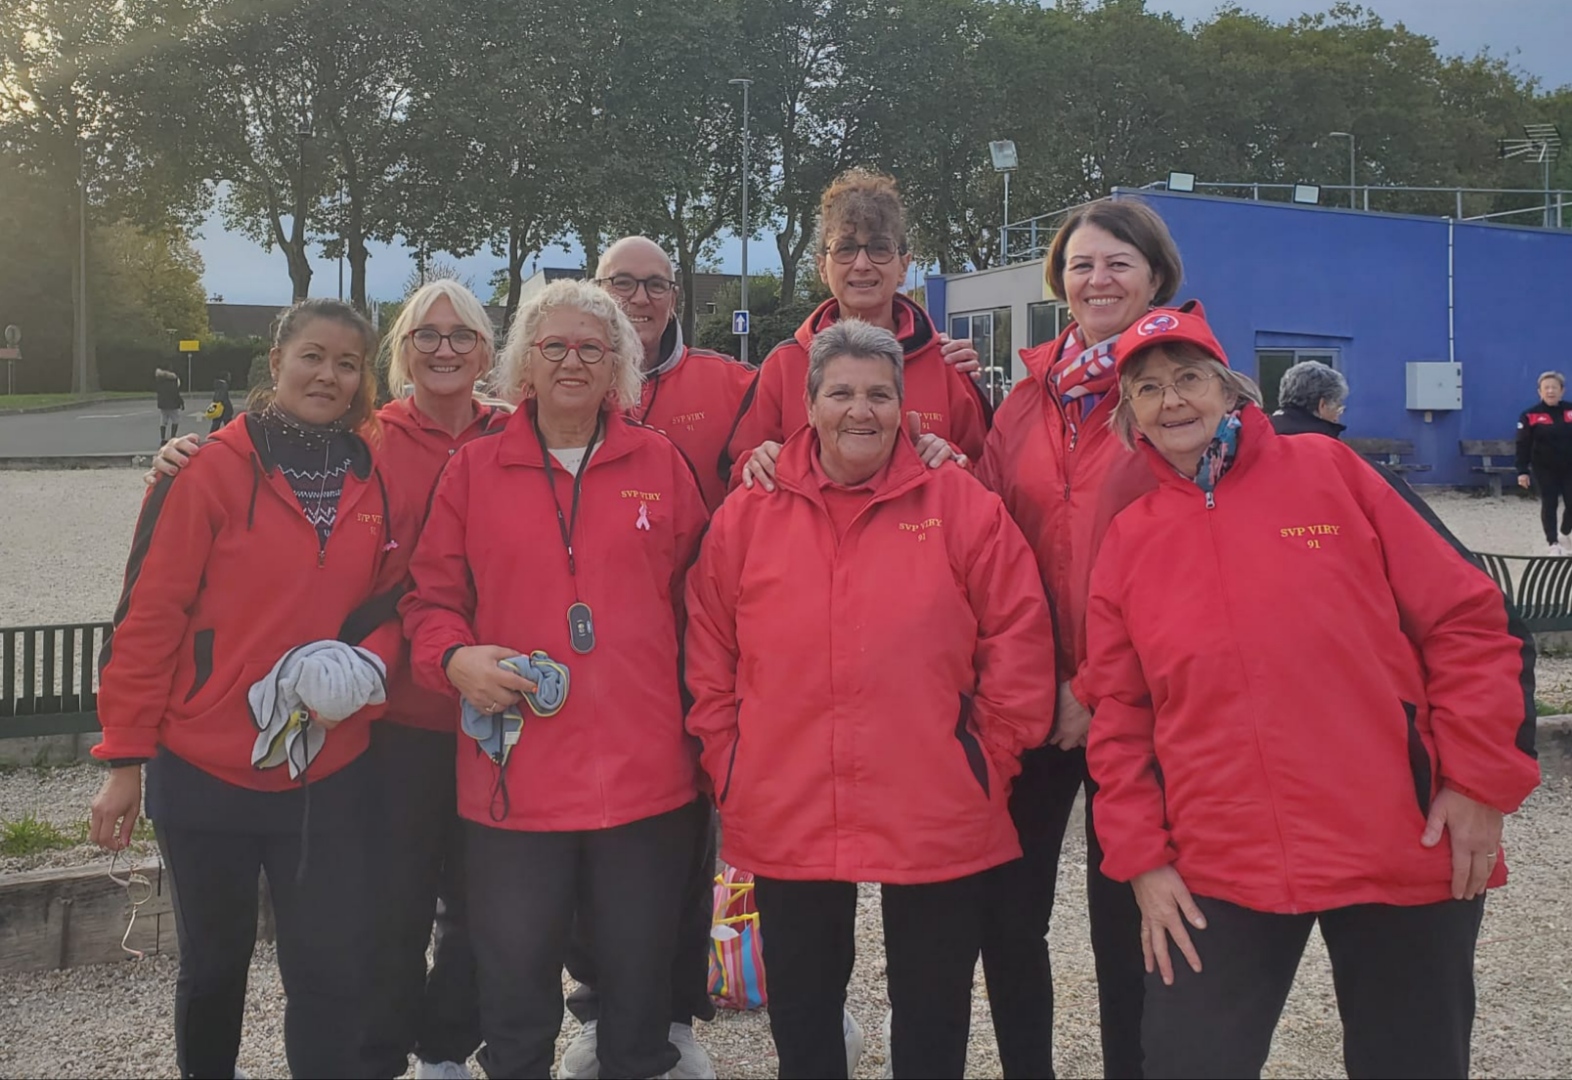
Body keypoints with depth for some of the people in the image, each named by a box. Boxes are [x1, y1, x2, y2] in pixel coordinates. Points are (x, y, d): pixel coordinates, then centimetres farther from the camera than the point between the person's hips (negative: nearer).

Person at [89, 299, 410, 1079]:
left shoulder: (378, 479, 2)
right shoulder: (212, 472, -10)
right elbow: (148, 616, -8)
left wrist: (372, 661, -12)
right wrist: (124, 757, -8)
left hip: (330, 778, 2)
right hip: (206, 772, -2)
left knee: (335, 974, 6)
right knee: (214, 962, 18)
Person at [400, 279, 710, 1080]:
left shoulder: (660, 463, 5)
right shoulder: (475, 468, 4)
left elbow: (695, 596, 8)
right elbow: (431, 598, 7)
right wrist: (455, 657, -13)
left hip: (645, 772, 1)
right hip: (515, 776, 0)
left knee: (640, 988, 15)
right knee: (515, 993, 13)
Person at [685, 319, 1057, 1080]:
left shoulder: (962, 507, -3)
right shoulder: (746, 516, 2)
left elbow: (1018, 642, -3)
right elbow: (709, 659, 6)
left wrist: (986, 765, -4)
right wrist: (728, 768, 2)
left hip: (936, 821, -1)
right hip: (786, 823, 2)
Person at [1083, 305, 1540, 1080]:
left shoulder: (1328, 472, 0)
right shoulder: (1128, 541, 5)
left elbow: (1464, 620, -1)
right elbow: (1119, 718, 7)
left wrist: (1480, 779, -6)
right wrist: (1141, 857, 0)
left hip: (1404, 850, -1)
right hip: (1219, 873, 1)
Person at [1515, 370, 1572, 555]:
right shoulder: (1530, 415, -8)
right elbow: (1523, 445, -7)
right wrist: (1522, 471, -11)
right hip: (1545, 469, -3)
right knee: (1549, 505, 0)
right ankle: (1554, 544, 8)